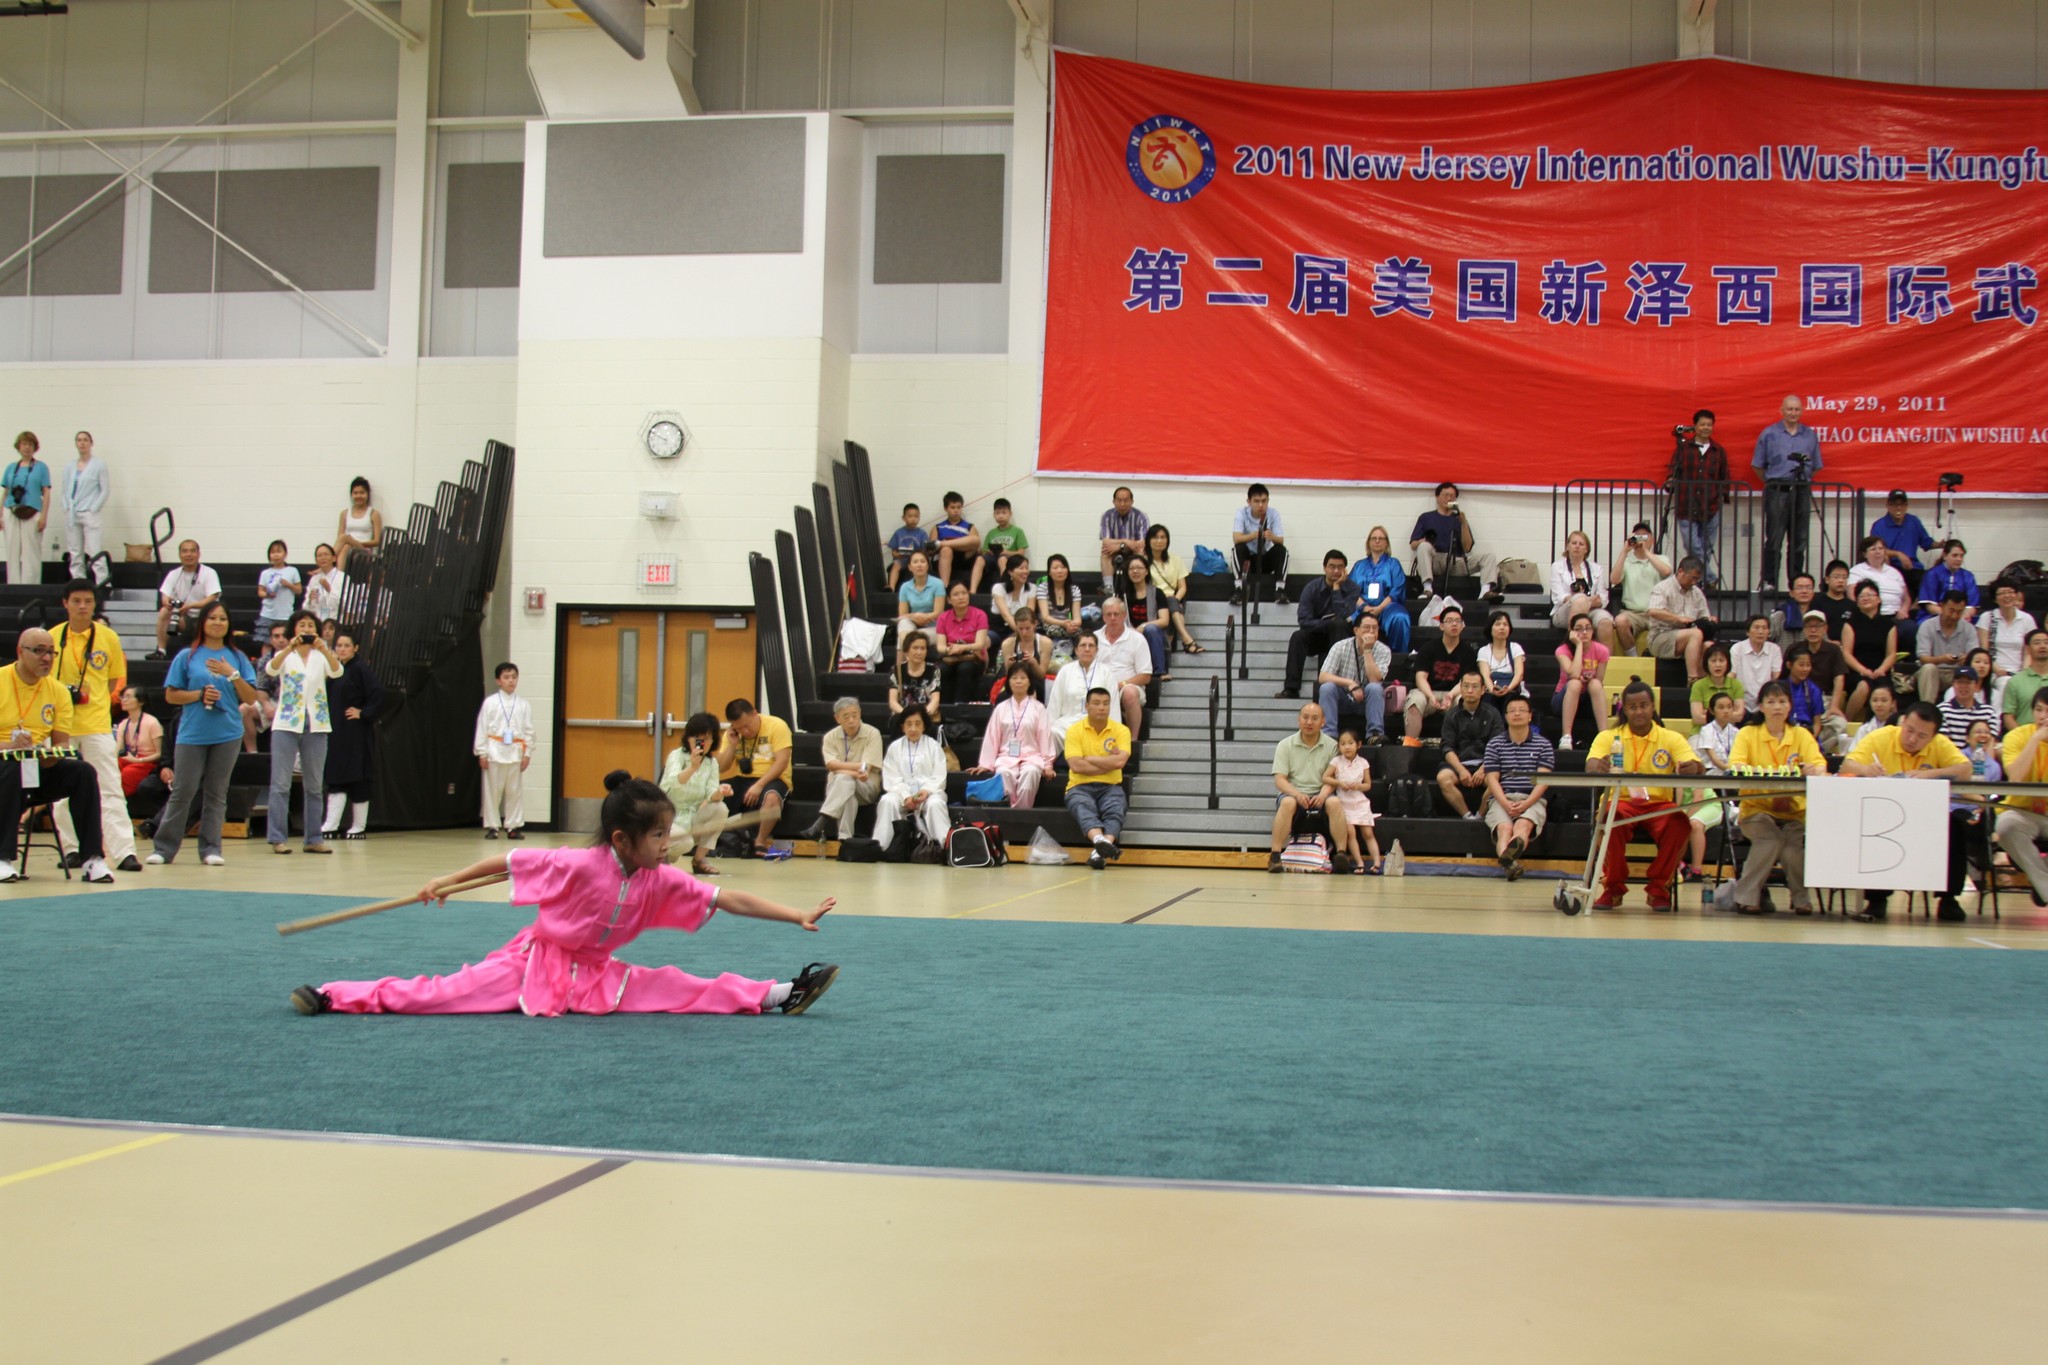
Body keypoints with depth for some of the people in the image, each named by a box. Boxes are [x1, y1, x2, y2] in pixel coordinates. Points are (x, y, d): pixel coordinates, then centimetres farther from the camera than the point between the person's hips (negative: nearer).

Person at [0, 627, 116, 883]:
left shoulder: (58, 691, 7)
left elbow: (62, 742, 5)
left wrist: (51, 756, -18)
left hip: (43, 768, 4)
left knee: (84, 772, -22)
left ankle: (92, 858, -20)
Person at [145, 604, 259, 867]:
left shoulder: (238, 658, 8)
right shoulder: (187, 656, 4)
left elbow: (251, 698, 4)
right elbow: (171, 695, 3)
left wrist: (232, 674, -10)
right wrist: (199, 694, -11)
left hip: (228, 734, 1)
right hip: (192, 734, -1)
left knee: (216, 793, 4)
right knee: (182, 791, -2)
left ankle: (210, 848, 9)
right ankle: (164, 847, 5)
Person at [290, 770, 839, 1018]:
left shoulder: (661, 880, -9)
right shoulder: (578, 865, -24)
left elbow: (728, 899, -11)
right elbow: (509, 860, -15)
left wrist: (798, 916, -17)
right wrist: (446, 881, -15)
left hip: (596, 975, 5)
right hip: (535, 961, -5)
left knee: (676, 989, -7)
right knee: (443, 993, -18)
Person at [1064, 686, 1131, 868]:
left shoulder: (1121, 730, 4)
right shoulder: (1074, 730, 1)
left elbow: (1120, 761, -13)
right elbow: (1076, 765, -12)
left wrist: (1089, 759, -6)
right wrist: (1108, 763, -7)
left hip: (1110, 787, 1)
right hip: (1080, 787, -1)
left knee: (1115, 810, -32)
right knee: (1084, 809, -35)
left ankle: (1098, 852, -54)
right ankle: (1100, 841, -64)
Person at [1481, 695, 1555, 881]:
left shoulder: (1543, 745, 12)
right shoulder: (1494, 744, 13)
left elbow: (1543, 780, 2)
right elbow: (1492, 779, 4)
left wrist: (1526, 803, -15)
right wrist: (1506, 804, -14)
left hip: (1532, 799, -1)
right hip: (1501, 799, 1)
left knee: (1523, 824, -35)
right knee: (1504, 827, -32)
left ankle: (1510, 853, -70)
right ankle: (1509, 861, -63)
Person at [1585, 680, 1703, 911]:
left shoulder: (1672, 739, 9)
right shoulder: (1608, 737, 7)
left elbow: (1698, 768, -5)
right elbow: (1590, 766, -10)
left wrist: (1694, 768, -31)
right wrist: (1600, 767, -37)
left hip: (1659, 805, 1)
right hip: (1620, 802, -1)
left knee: (1680, 823, -33)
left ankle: (1658, 888, -11)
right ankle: (1613, 887, -15)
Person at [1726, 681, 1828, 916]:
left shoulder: (1801, 734, 5)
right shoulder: (1748, 733, 0)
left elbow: (1820, 765, -10)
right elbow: (1734, 768, -16)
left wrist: (1815, 771, -36)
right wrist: (1772, 771, -33)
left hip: (1794, 811, 1)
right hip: (1756, 809, -1)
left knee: (1793, 844, -28)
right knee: (1772, 838, -31)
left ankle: (1801, 897, -4)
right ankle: (1746, 896, -19)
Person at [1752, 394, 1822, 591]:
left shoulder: (1810, 436, 9)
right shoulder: (1769, 434, 2)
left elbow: (1816, 466, 16)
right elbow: (1758, 465, 5)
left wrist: (1803, 479, 9)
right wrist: (1772, 482, 5)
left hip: (1801, 492, 3)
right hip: (1777, 492, -3)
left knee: (1799, 541, 6)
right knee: (1774, 539, -5)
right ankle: (1768, 581, -2)